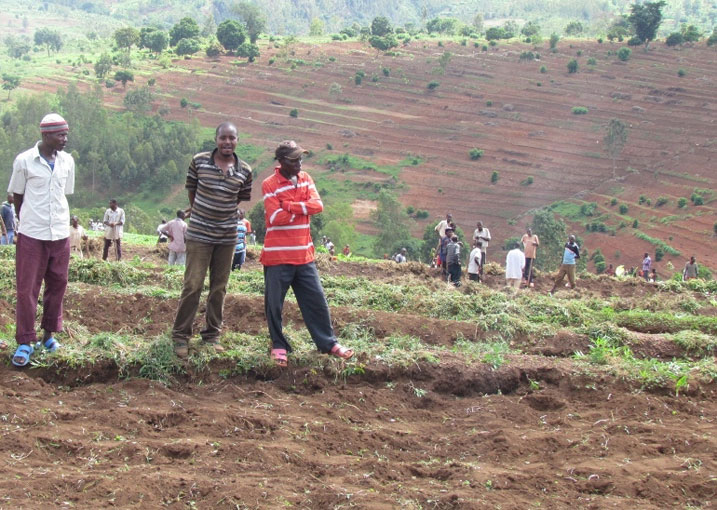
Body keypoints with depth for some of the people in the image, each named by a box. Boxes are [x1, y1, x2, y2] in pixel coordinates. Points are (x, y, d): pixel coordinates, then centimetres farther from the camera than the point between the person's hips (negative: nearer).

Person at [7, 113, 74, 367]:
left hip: (60, 234, 4)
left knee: (57, 284, 9)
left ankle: (49, 333, 24)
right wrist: (29, 221, 8)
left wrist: (58, 220, 9)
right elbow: (17, 196, 3)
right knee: (27, 288, -1)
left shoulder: (67, 161, 4)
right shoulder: (24, 161, -7)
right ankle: (25, 342, 6)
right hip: (32, 234, -4)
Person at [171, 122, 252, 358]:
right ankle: (180, 336, 5)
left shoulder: (245, 171, -1)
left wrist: (222, 214, 10)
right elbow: (191, 189, 8)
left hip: (227, 237, 3)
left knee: (219, 288, 10)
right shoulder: (199, 161, -5)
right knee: (192, 285, -6)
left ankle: (212, 335, 22)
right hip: (199, 235, -3)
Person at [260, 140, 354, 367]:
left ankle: (328, 343, 19)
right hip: (277, 256, -5)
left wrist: (289, 205, -16)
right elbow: (276, 217, -19)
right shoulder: (269, 184, -9)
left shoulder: (305, 178, 8)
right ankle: (279, 346, 19)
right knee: (274, 304, 4)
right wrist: (303, 209, -7)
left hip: (304, 255, 5)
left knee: (317, 300, 9)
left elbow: (317, 205, -6)